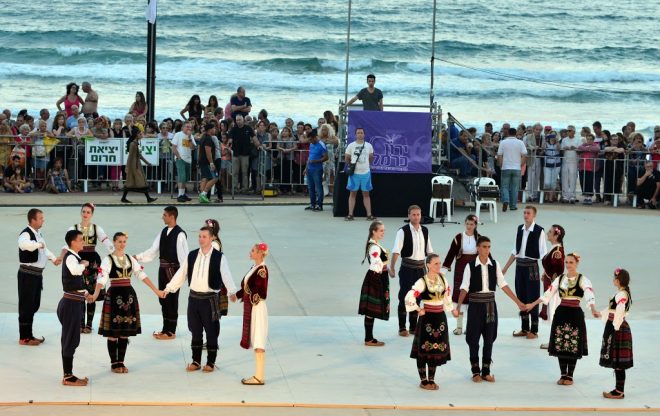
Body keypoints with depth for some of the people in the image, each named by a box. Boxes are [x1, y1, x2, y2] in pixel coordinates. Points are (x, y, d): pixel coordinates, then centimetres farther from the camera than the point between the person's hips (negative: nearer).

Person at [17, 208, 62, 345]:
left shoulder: (38, 233, 12)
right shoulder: (26, 234, -19)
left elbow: (44, 249, 27)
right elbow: (24, 243, -43)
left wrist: (53, 258, 15)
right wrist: (39, 244, -34)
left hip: (37, 274, 9)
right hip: (27, 275, -9)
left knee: (34, 305, 16)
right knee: (26, 306, -2)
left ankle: (29, 334, 27)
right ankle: (24, 338, 5)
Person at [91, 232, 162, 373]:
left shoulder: (130, 259, 9)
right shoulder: (108, 260, -6)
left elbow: (142, 275, 7)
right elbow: (102, 279, -18)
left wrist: (156, 291, 3)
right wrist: (95, 295, -34)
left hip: (129, 295, 5)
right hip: (114, 295, -5)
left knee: (125, 332, 8)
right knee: (113, 332, -1)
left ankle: (121, 362, 16)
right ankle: (114, 363, 9)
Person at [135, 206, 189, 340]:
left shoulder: (180, 234, -16)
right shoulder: (164, 231, 7)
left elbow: (183, 255, -16)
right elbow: (154, 250, 11)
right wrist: (138, 257, 3)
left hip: (173, 269, -8)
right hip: (163, 268, 8)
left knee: (171, 300, 0)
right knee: (163, 298, 14)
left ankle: (171, 331, 10)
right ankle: (166, 329, 25)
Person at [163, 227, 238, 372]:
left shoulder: (219, 257, -7)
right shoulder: (191, 256, 6)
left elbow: (226, 275, -18)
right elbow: (181, 273, 11)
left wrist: (232, 291, -33)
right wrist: (168, 289, 8)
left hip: (210, 299, -4)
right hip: (194, 297, 4)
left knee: (211, 332, 3)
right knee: (196, 331, 11)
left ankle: (211, 362, 14)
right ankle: (196, 361, 20)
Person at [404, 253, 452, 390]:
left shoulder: (442, 279, 3)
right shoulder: (422, 281, -15)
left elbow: (448, 293, 20)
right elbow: (409, 297, -21)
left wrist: (449, 307, 14)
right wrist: (419, 310, -13)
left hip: (440, 317, 6)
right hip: (427, 318, -6)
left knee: (437, 349, 9)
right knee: (424, 348, 1)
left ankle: (431, 379, 19)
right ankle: (423, 380, 10)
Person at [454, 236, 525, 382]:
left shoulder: (495, 264, 0)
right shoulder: (471, 266, -8)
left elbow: (503, 285, 2)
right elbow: (464, 288, -9)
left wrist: (518, 302, 0)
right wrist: (458, 307, -18)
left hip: (490, 305, 2)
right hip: (475, 305, -2)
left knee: (489, 339, 8)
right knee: (473, 339, 5)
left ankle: (486, 371, 19)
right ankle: (476, 372, 18)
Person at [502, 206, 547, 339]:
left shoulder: (539, 231, -11)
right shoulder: (520, 228, 7)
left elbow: (543, 253, -12)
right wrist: (506, 267, 16)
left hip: (531, 266, -6)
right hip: (519, 265, 6)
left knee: (532, 298, 1)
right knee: (521, 297, 12)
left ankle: (534, 331, 10)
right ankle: (524, 329, 23)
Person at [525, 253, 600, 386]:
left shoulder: (583, 280, -5)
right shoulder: (560, 279, 9)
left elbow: (590, 296, -20)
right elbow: (547, 294, 9)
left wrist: (593, 310, -36)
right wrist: (533, 304, 4)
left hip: (575, 314, -4)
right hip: (561, 313, 4)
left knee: (573, 346, -1)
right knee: (560, 345, 5)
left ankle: (569, 376, 10)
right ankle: (563, 375, 16)